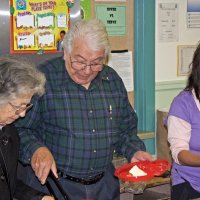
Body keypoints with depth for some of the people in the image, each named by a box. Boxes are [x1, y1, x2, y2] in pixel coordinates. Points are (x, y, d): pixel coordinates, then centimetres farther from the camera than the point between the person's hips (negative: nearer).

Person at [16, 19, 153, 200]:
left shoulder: (113, 80, 6)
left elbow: (125, 128, 16)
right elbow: (18, 127, -13)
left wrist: (134, 151, -1)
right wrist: (35, 149, -30)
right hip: (53, 183, -5)